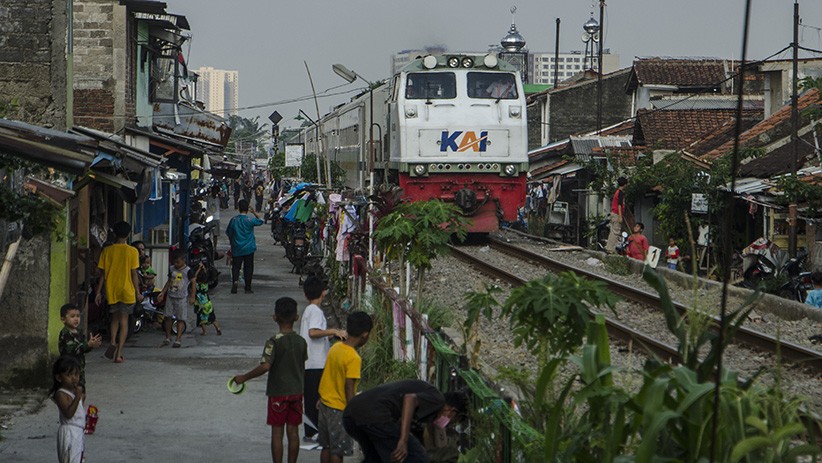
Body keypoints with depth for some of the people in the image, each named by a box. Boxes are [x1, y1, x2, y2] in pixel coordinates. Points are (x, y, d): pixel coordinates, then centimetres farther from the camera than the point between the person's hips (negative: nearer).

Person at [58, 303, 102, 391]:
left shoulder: (80, 332, 9)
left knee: (81, 390, 15)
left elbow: (84, 349, 9)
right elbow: (72, 350, -25)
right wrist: (88, 345, -32)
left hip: (80, 367, 8)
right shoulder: (65, 334, -17)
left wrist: (92, 344, -12)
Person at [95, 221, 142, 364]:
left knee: (115, 318, 22)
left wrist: (99, 292, 9)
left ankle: (113, 342, 0)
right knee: (124, 321, 5)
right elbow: (134, 274, -6)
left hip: (111, 290, 2)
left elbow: (102, 274, 1)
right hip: (127, 290, -2)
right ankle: (119, 354, -1)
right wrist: (138, 292, 2)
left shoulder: (107, 251, -1)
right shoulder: (132, 251, -7)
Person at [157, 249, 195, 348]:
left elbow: (193, 283, -5)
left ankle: (178, 340, -1)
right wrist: (162, 293, 18)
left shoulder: (188, 271, -6)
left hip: (182, 298, -5)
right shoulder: (172, 269, 10)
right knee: (167, 317, 2)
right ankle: (168, 337, 17)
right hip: (170, 297, 5)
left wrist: (192, 297, -10)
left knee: (181, 319, -3)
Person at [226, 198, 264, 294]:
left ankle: (235, 280, -20)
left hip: (236, 249, 1)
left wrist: (232, 241, 21)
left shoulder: (234, 220, -4)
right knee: (248, 268, 8)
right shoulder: (250, 220, -11)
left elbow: (228, 232, 6)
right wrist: (254, 213, 14)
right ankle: (248, 287, 9)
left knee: (235, 267, 6)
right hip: (248, 248, -1)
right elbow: (260, 221, 7)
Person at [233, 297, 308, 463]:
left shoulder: (274, 342, -17)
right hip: (296, 392, 5)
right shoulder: (301, 342, 0)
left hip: (278, 393, -5)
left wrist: (244, 377, -15)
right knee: (293, 432, 10)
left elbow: (265, 366, -25)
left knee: (277, 432, 3)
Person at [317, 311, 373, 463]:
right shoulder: (354, 358, -22)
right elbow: (349, 388, -22)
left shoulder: (335, 347, 1)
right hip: (340, 409, -8)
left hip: (325, 403, 8)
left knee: (327, 446, 17)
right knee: (338, 451, 2)